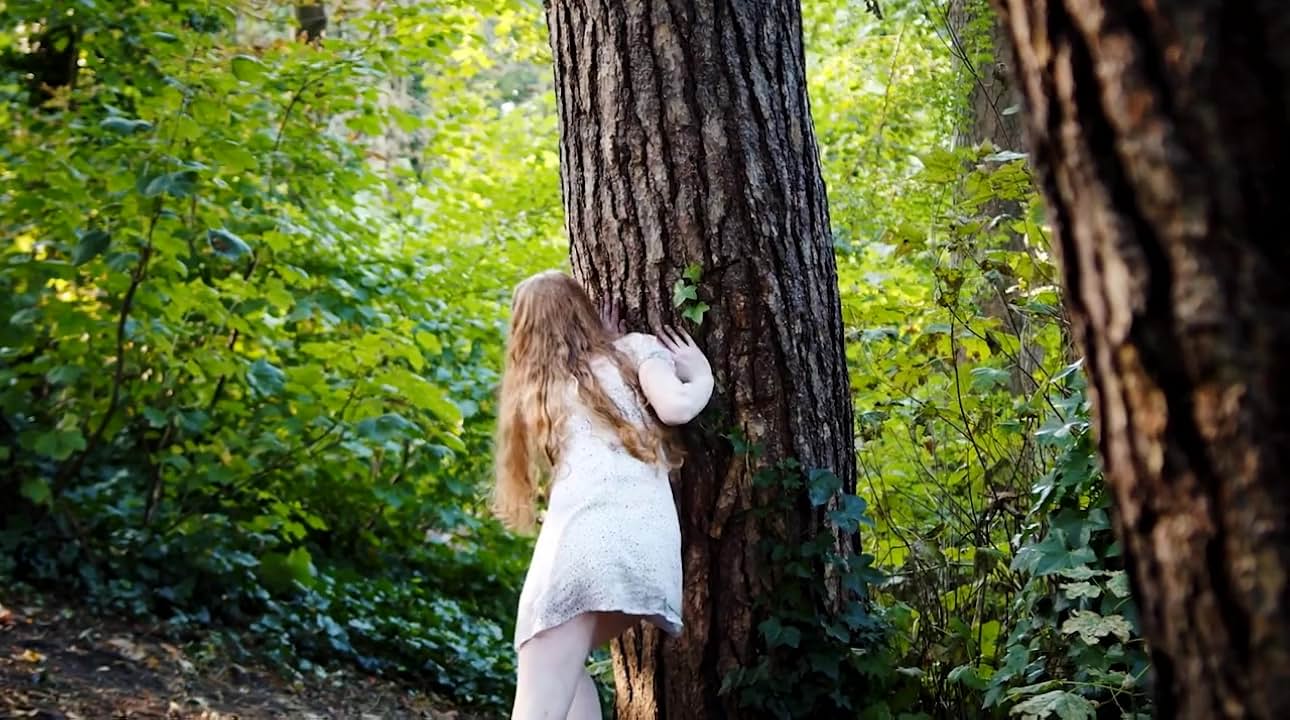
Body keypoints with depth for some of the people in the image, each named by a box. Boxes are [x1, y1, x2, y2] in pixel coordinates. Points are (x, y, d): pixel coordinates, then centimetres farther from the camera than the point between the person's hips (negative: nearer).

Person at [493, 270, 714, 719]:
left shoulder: (533, 387, 27)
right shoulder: (635, 350, 20)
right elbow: (675, 408, 3)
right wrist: (702, 374, 24)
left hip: (581, 535, -1)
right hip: (648, 539, 2)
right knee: (565, 668, 22)